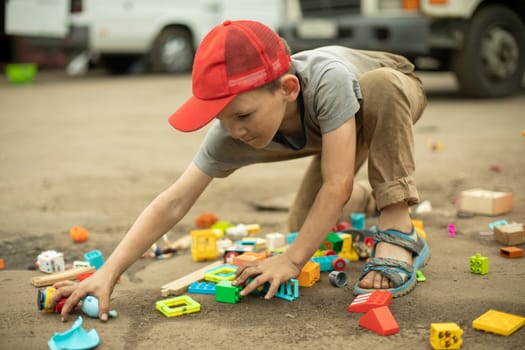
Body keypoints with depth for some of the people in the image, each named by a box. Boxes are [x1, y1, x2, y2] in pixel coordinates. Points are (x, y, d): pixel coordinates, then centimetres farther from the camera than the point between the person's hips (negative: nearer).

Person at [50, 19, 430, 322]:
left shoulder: (328, 80, -47)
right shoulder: (229, 136, -33)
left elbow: (337, 184, -44)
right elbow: (172, 204, -33)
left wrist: (292, 261, -39)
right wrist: (107, 273, -40)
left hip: (392, 98, -4)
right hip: (331, 126, 4)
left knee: (379, 84, -40)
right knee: (304, 228, -4)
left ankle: (398, 232, -29)